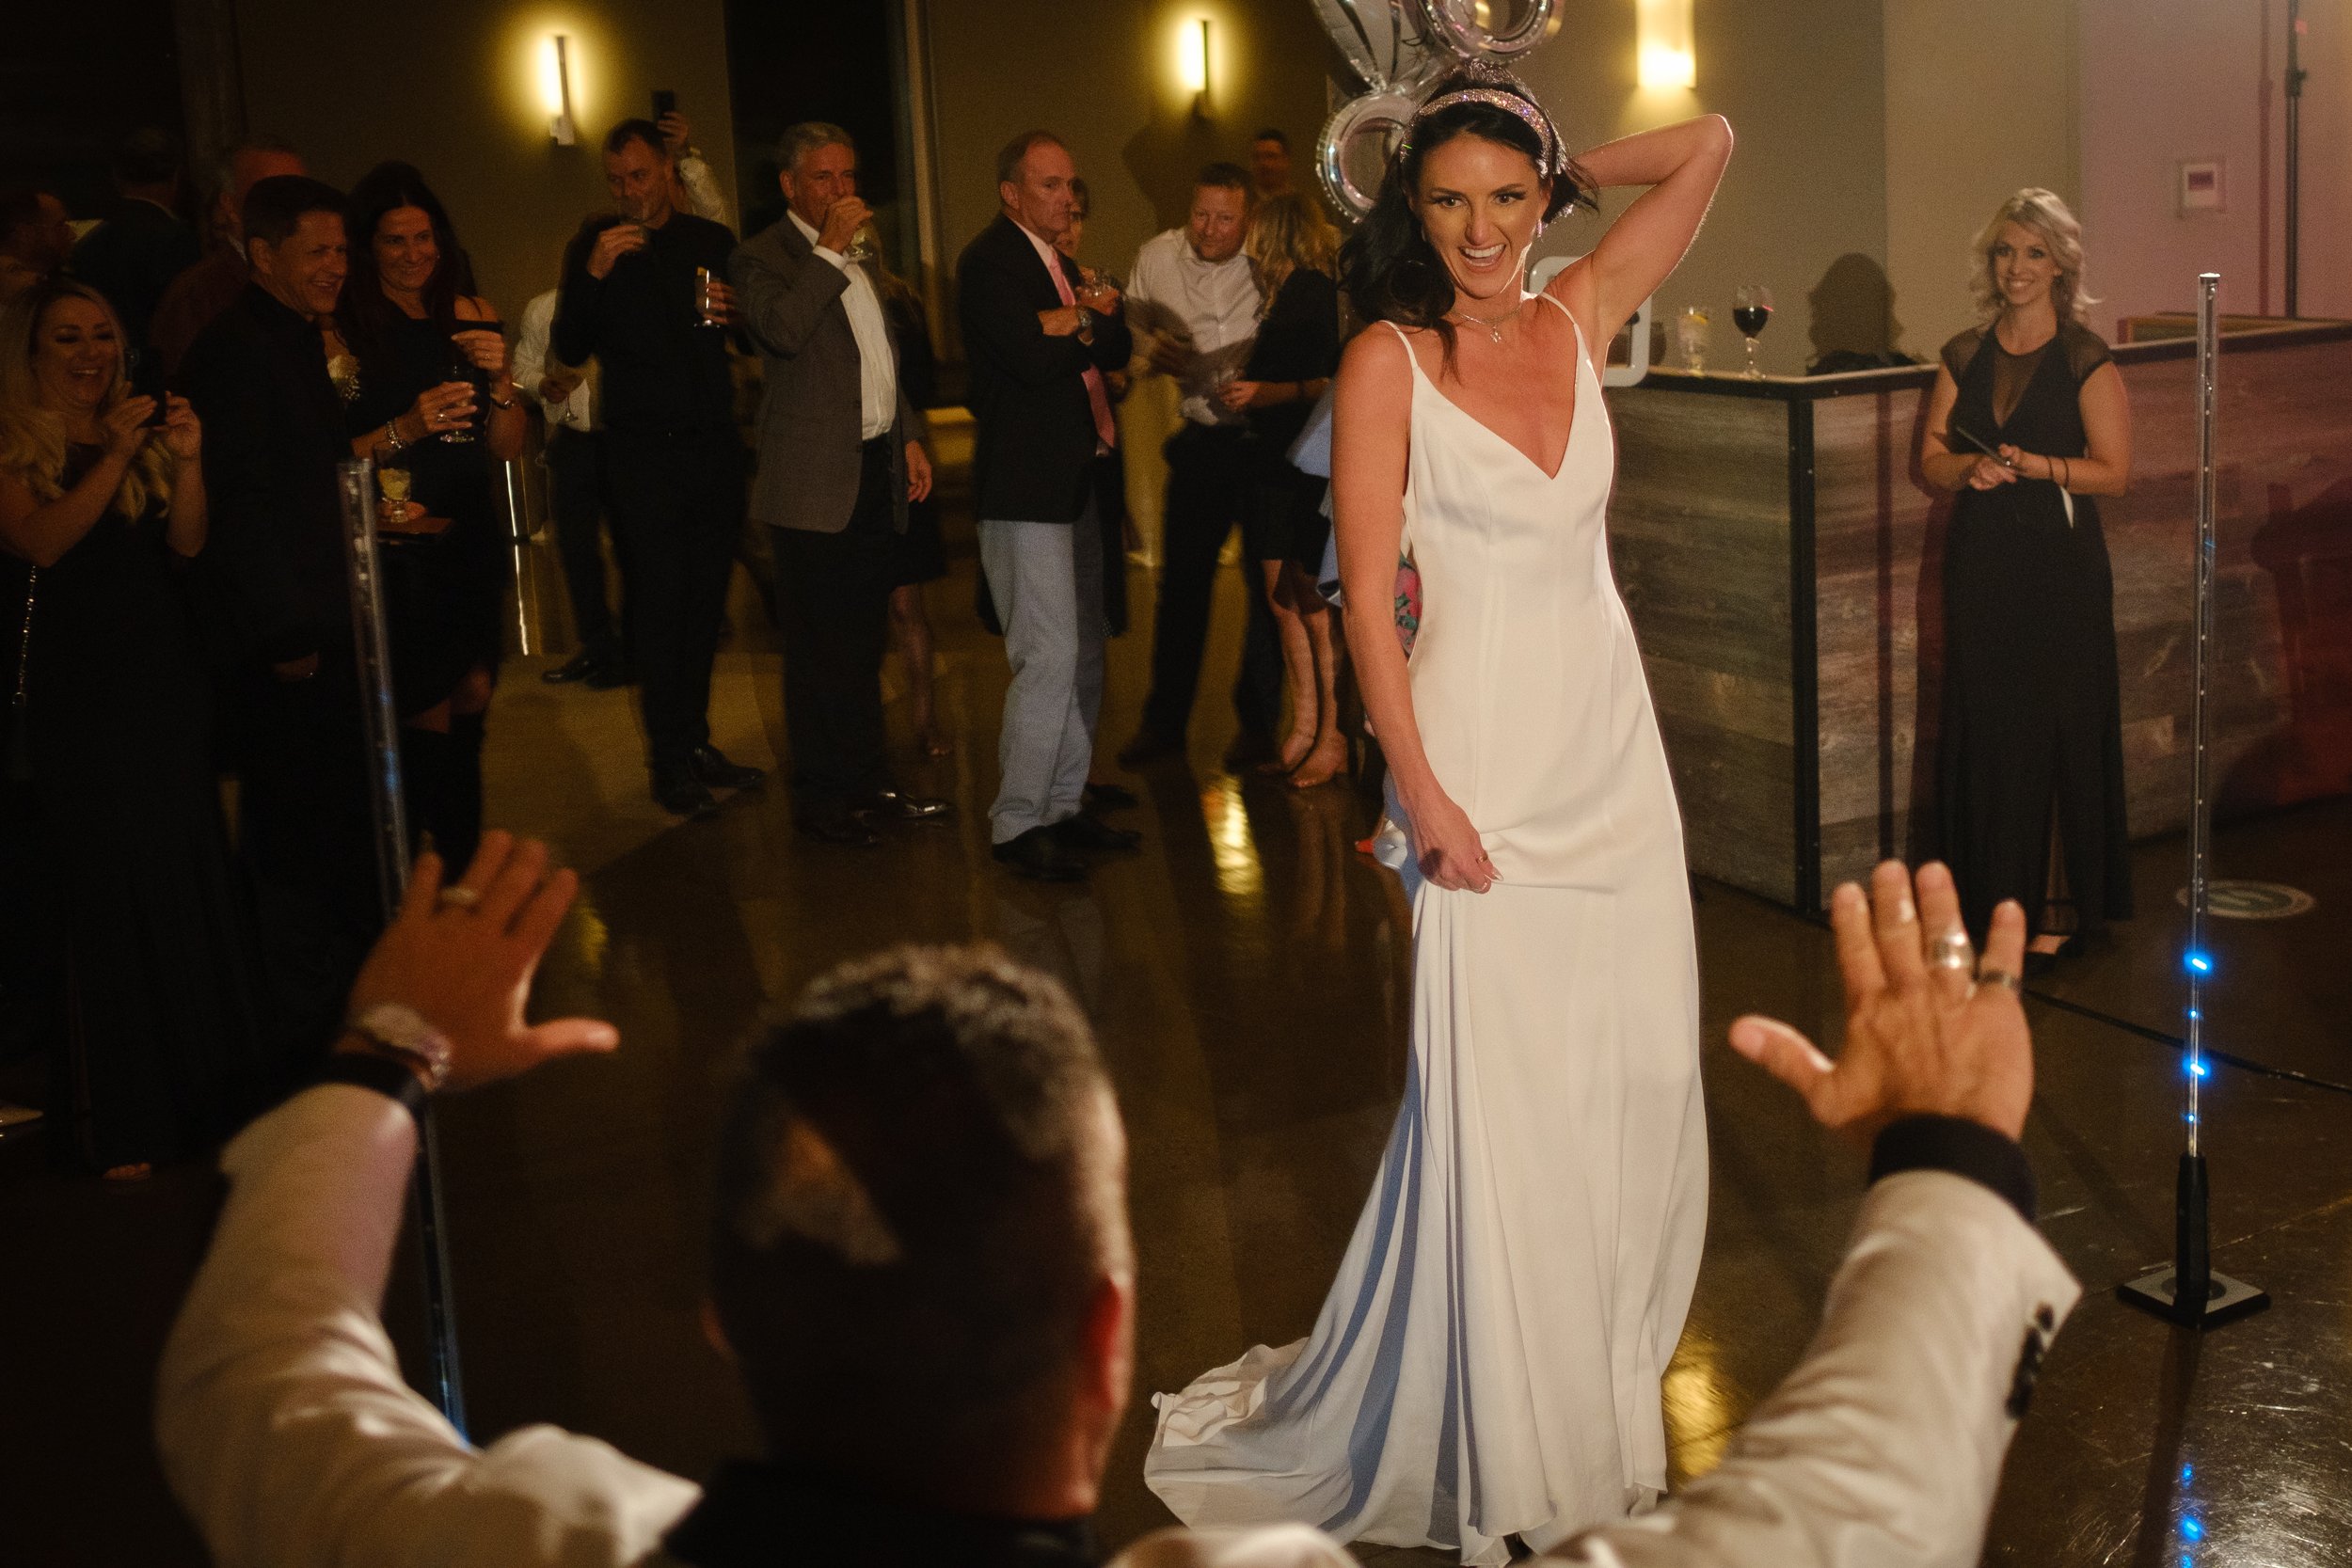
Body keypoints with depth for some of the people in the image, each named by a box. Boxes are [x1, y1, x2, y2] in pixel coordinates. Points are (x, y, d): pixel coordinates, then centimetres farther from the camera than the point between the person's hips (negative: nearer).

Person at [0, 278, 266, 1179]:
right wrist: (114, 457, -23)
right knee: (101, 894, -1)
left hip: (165, 689, 4)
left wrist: (186, 463, -13)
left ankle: (205, 1085, 19)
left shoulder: (143, 432, 10)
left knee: (190, 878, 6)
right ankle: (118, 1122, 5)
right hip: (74, 706, -4)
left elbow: (186, 547, 2)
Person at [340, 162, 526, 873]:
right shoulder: (343, 328, -6)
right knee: (429, 716, -7)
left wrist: (501, 378, -9)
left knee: (472, 704, 6)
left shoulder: (470, 316, 8)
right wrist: (406, 428, -21)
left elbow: (507, 447, 8)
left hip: (472, 540, 5)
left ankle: (464, 866, 20)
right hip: (393, 548, -5)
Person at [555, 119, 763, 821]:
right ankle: (670, 761, 0)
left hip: (713, 444, 4)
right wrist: (593, 275, -20)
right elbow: (571, 350, -6)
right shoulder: (595, 245, 1)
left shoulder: (713, 242, 10)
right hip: (642, 453, -3)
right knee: (658, 600, -5)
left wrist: (734, 314, -6)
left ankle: (696, 743, 19)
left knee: (705, 602, 9)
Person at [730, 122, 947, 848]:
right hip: (816, 482, -7)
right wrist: (830, 249, -20)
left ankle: (869, 785, 22)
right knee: (819, 648, -2)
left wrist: (910, 435, 18)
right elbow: (782, 331, -26)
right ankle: (821, 797, 7)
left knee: (864, 643, 14)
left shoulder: (861, 253, 18)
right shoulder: (761, 259, -6)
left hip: (878, 469, 7)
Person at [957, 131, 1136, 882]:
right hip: (1024, 489, -9)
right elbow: (1033, 357, -23)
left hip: (1074, 482, 9)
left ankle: (1065, 804, 22)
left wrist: (1079, 319, -10)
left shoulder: (1059, 260, 19)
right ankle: (1016, 822, -2)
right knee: (1050, 657, -10)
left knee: (1085, 653, 12)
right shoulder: (989, 262, -9)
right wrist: (1089, 321, -4)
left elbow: (1117, 349, 11)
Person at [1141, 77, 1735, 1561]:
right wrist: (1424, 797, -15)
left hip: (1613, 745, 6)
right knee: (1498, 1095, -2)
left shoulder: (1579, 317, 7)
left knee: (1634, 1076, 9)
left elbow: (1708, 143, 13)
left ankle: (1601, 1385, 26)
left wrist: (1560, 168, 11)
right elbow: (1369, 599, -10)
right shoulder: (1390, 361, -7)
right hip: (1485, 758, -5)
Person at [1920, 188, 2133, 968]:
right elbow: (1931, 458, 11)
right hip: (1980, 560, 4)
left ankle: (2064, 906, 5)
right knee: (1984, 727, 5)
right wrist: (1971, 466, -11)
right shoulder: (1964, 356, 10)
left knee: (2061, 727, -3)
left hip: (2060, 562, -4)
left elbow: (2115, 471, -6)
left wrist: (2037, 466, -20)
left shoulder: (2086, 360, -3)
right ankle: (1996, 896, 15)